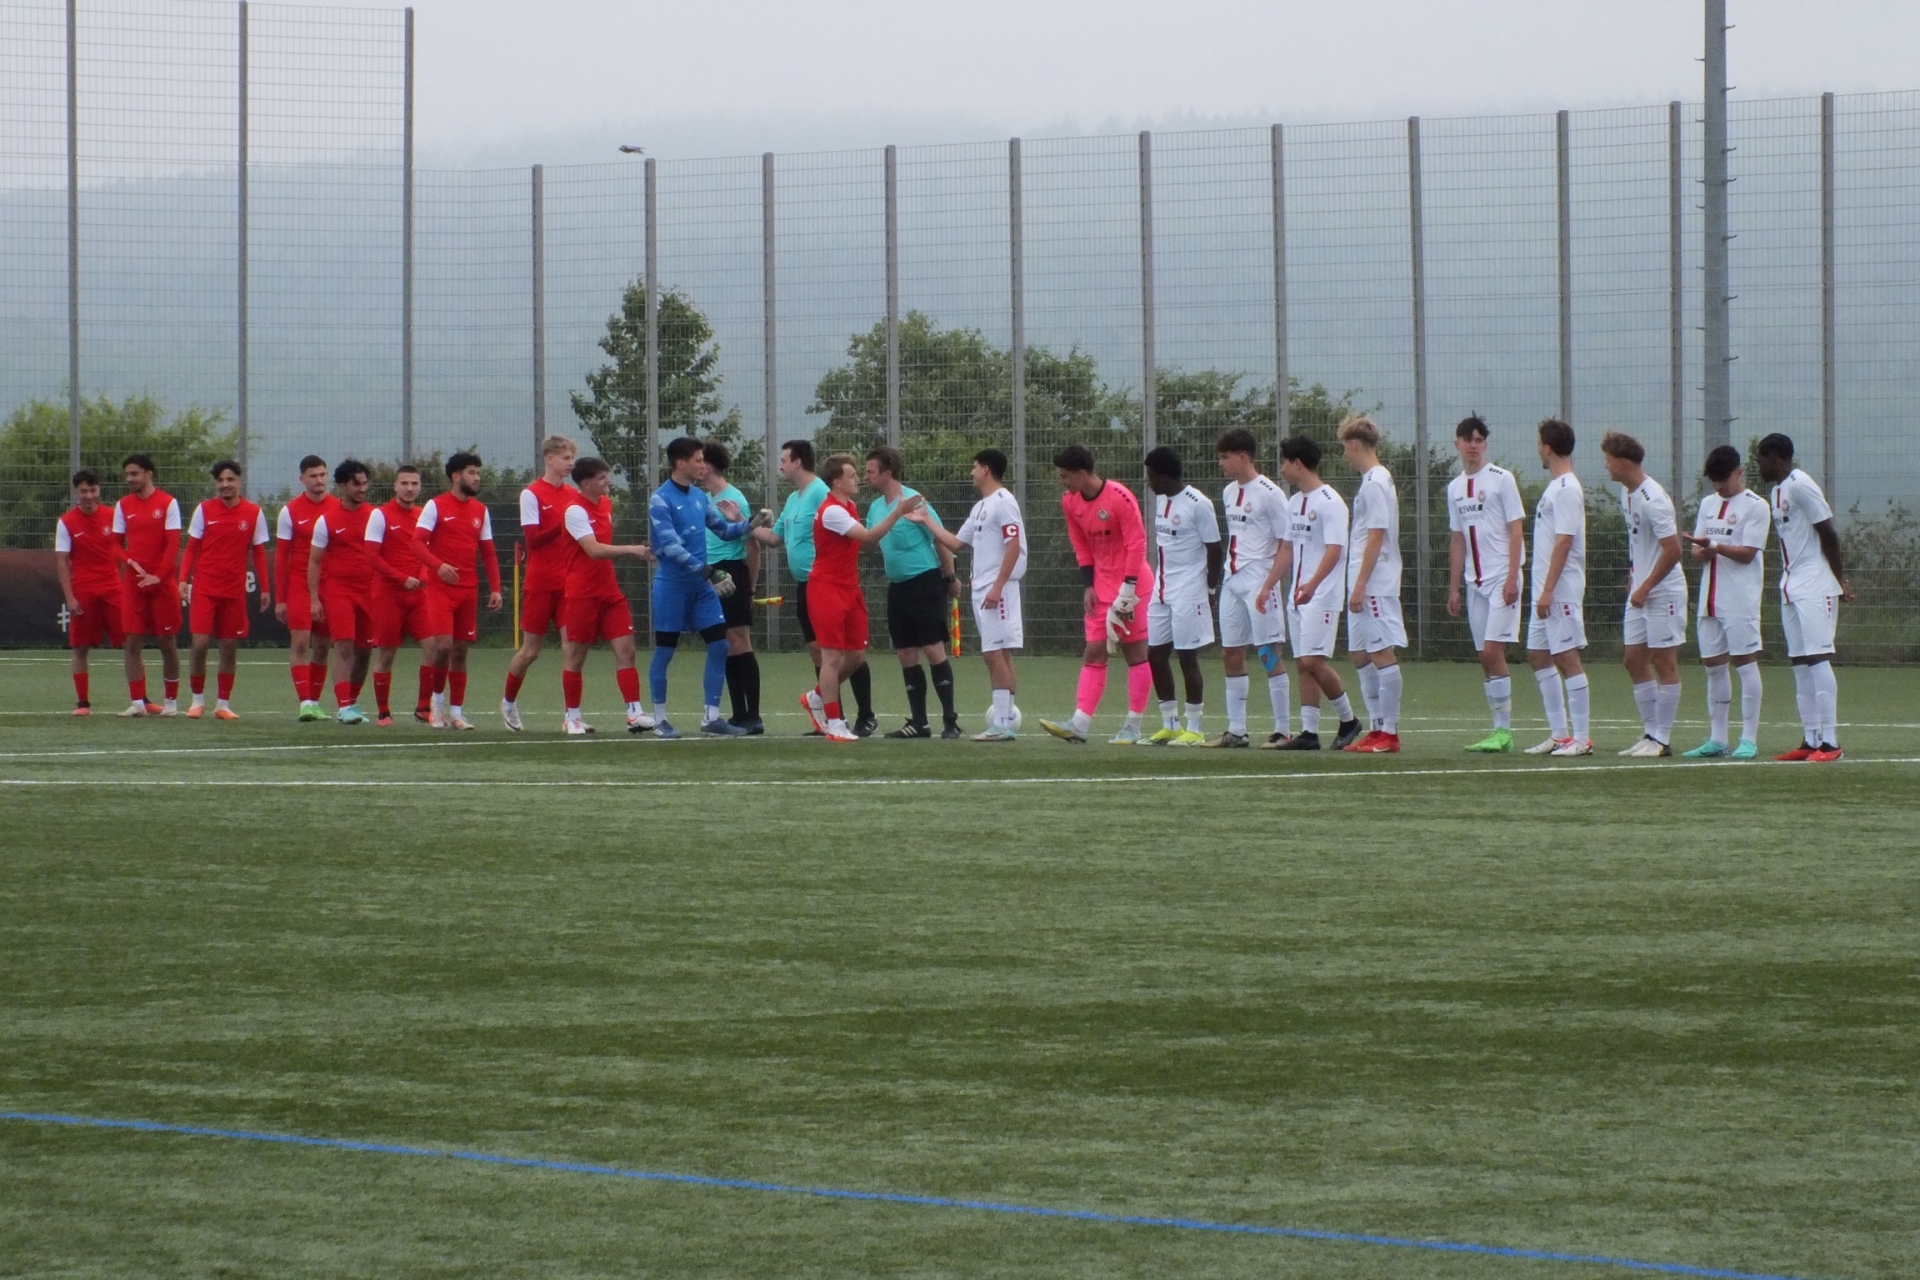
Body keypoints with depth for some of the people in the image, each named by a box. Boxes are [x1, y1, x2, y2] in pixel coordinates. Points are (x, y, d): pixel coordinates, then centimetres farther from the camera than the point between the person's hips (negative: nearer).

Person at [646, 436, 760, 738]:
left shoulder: (699, 495, 8)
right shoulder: (660, 500, -14)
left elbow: (723, 528, 19)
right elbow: (671, 546, -22)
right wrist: (706, 570, -28)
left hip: (701, 585, 7)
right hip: (672, 585, -7)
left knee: (719, 646, 1)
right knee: (665, 651, 2)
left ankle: (711, 716, 7)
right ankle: (660, 719, 12)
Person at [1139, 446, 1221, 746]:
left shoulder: (1197, 504, -14)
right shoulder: (1161, 500, 10)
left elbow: (1215, 550, -11)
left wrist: (1210, 590, -10)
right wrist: (1160, 581, 14)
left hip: (1188, 592, -8)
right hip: (1161, 589, 8)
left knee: (1187, 656, -4)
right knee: (1156, 654, 8)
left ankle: (1194, 730, 4)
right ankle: (1170, 725, 18)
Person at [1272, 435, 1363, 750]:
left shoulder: (1329, 502, -11)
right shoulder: (1294, 502, 15)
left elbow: (1334, 550, -20)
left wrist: (1312, 585, -31)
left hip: (1323, 595, -9)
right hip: (1298, 595, 9)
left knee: (1314, 660, -14)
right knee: (1303, 664, 5)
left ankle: (1348, 720, 2)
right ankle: (1309, 732, 6)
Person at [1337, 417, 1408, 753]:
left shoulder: (1375, 483, -13)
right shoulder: (1372, 480, 16)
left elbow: (1375, 538, -18)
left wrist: (1360, 585, -19)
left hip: (1375, 585, -10)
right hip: (1364, 587, 10)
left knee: (1382, 653, -7)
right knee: (1360, 655, 12)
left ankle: (1390, 733, -5)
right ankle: (1377, 729, 16)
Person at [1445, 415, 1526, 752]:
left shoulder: (1501, 480, -3)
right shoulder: (1455, 488, 14)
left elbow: (1515, 531, -7)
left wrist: (1512, 578, -15)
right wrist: (1453, 588, 15)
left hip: (1502, 578, -6)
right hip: (1474, 582, 6)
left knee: (1492, 651, -14)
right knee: (1486, 657, 4)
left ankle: (1504, 730, -11)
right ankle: (1498, 730, 8)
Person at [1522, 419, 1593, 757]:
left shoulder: (1566, 489, -14)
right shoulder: (1555, 487, 16)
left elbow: (1564, 542, -20)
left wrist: (1548, 590, -22)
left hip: (1562, 590, -10)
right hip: (1546, 591, 10)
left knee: (1567, 658, -7)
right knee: (1537, 655, 12)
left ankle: (1582, 738, -4)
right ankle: (1559, 734, 17)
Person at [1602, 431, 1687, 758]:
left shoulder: (1653, 500, -20)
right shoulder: (1626, 493, 8)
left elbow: (1673, 550, -22)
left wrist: (1645, 588, -17)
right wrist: (1633, 580, 17)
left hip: (1664, 592, -9)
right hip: (1640, 590, 9)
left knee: (1663, 661, -3)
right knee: (1634, 659, 9)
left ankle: (1661, 739, 1)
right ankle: (1650, 732, 15)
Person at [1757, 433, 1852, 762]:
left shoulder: (1800, 486, -13)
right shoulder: (1776, 492, 16)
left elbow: (1828, 533, -14)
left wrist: (1841, 580, -13)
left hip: (1815, 585, -10)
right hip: (1791, 586, 10)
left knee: (1817, 658, -12)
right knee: (1799, 662, 8)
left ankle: (1830, 741, -14)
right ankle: (1810, 740, 10)